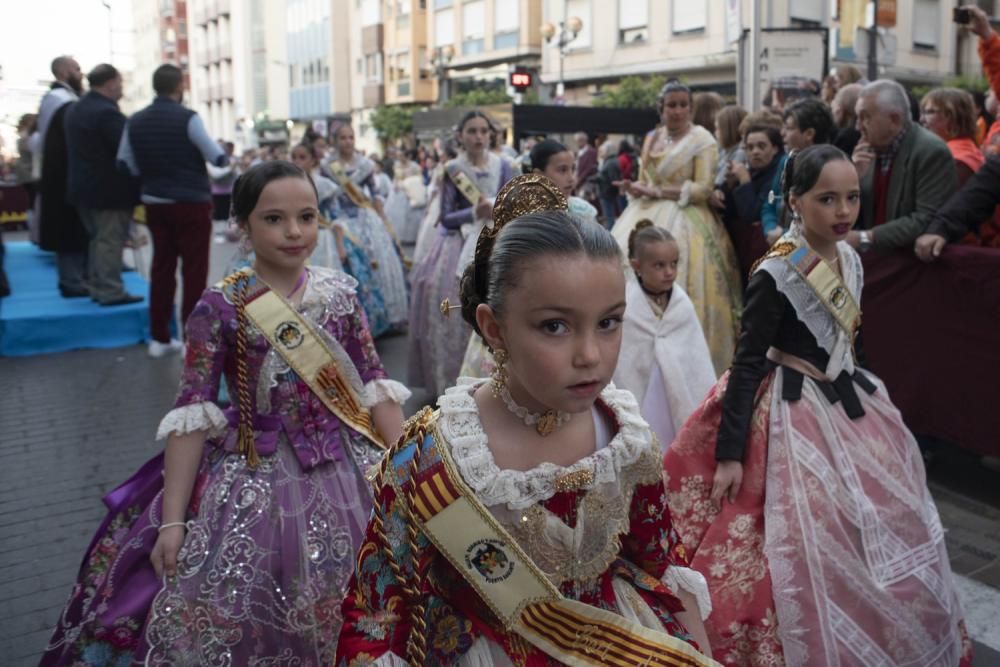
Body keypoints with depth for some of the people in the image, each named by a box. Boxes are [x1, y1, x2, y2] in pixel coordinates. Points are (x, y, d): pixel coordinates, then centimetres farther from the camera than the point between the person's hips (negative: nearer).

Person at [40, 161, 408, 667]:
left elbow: (374, 386, 1)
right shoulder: (221, 306, -11)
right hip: (255, 478, -2)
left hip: (345, 472, 3)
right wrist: (173, 520, -11)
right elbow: (193, 413, -10)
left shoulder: (340, 292, -2)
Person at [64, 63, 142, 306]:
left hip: (83, 186, 9)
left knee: (99, 239, 17)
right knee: (111, 240, -3)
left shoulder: (74, 110, 13)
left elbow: (75, 148, 17)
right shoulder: (107, 112, -19)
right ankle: (111, 292, 0)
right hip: (110, 188, -9)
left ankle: (98, 287, 23)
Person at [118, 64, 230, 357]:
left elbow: (126, 165, 6)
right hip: (192, 203, -5)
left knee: (161, 267, 11)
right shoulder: (188, 118, -12)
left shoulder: (135, 121, 4)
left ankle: (159, 338, 15)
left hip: (155, 203, 5)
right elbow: (219, 158, -11)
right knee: (194, 270, 0)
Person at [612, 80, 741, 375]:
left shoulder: (702, 139, -3)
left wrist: (658, 191, -14)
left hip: (684, 219, -6)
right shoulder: (652, 138, 14)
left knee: (676, 286, -12)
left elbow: (703, 189, -11)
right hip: (647, 215, 6)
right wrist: (635, 187, -4)